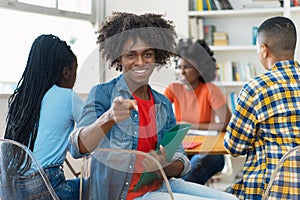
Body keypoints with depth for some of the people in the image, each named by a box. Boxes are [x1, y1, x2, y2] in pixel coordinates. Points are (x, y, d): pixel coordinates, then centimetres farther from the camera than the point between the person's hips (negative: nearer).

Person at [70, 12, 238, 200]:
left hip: (160, 185, 6)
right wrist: (109, 118, -41)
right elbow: (80, 147, -21)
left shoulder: (164, 104, 9)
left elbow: (181, 162, 9)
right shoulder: (103, 93, -6)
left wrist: (165, 165, -16)